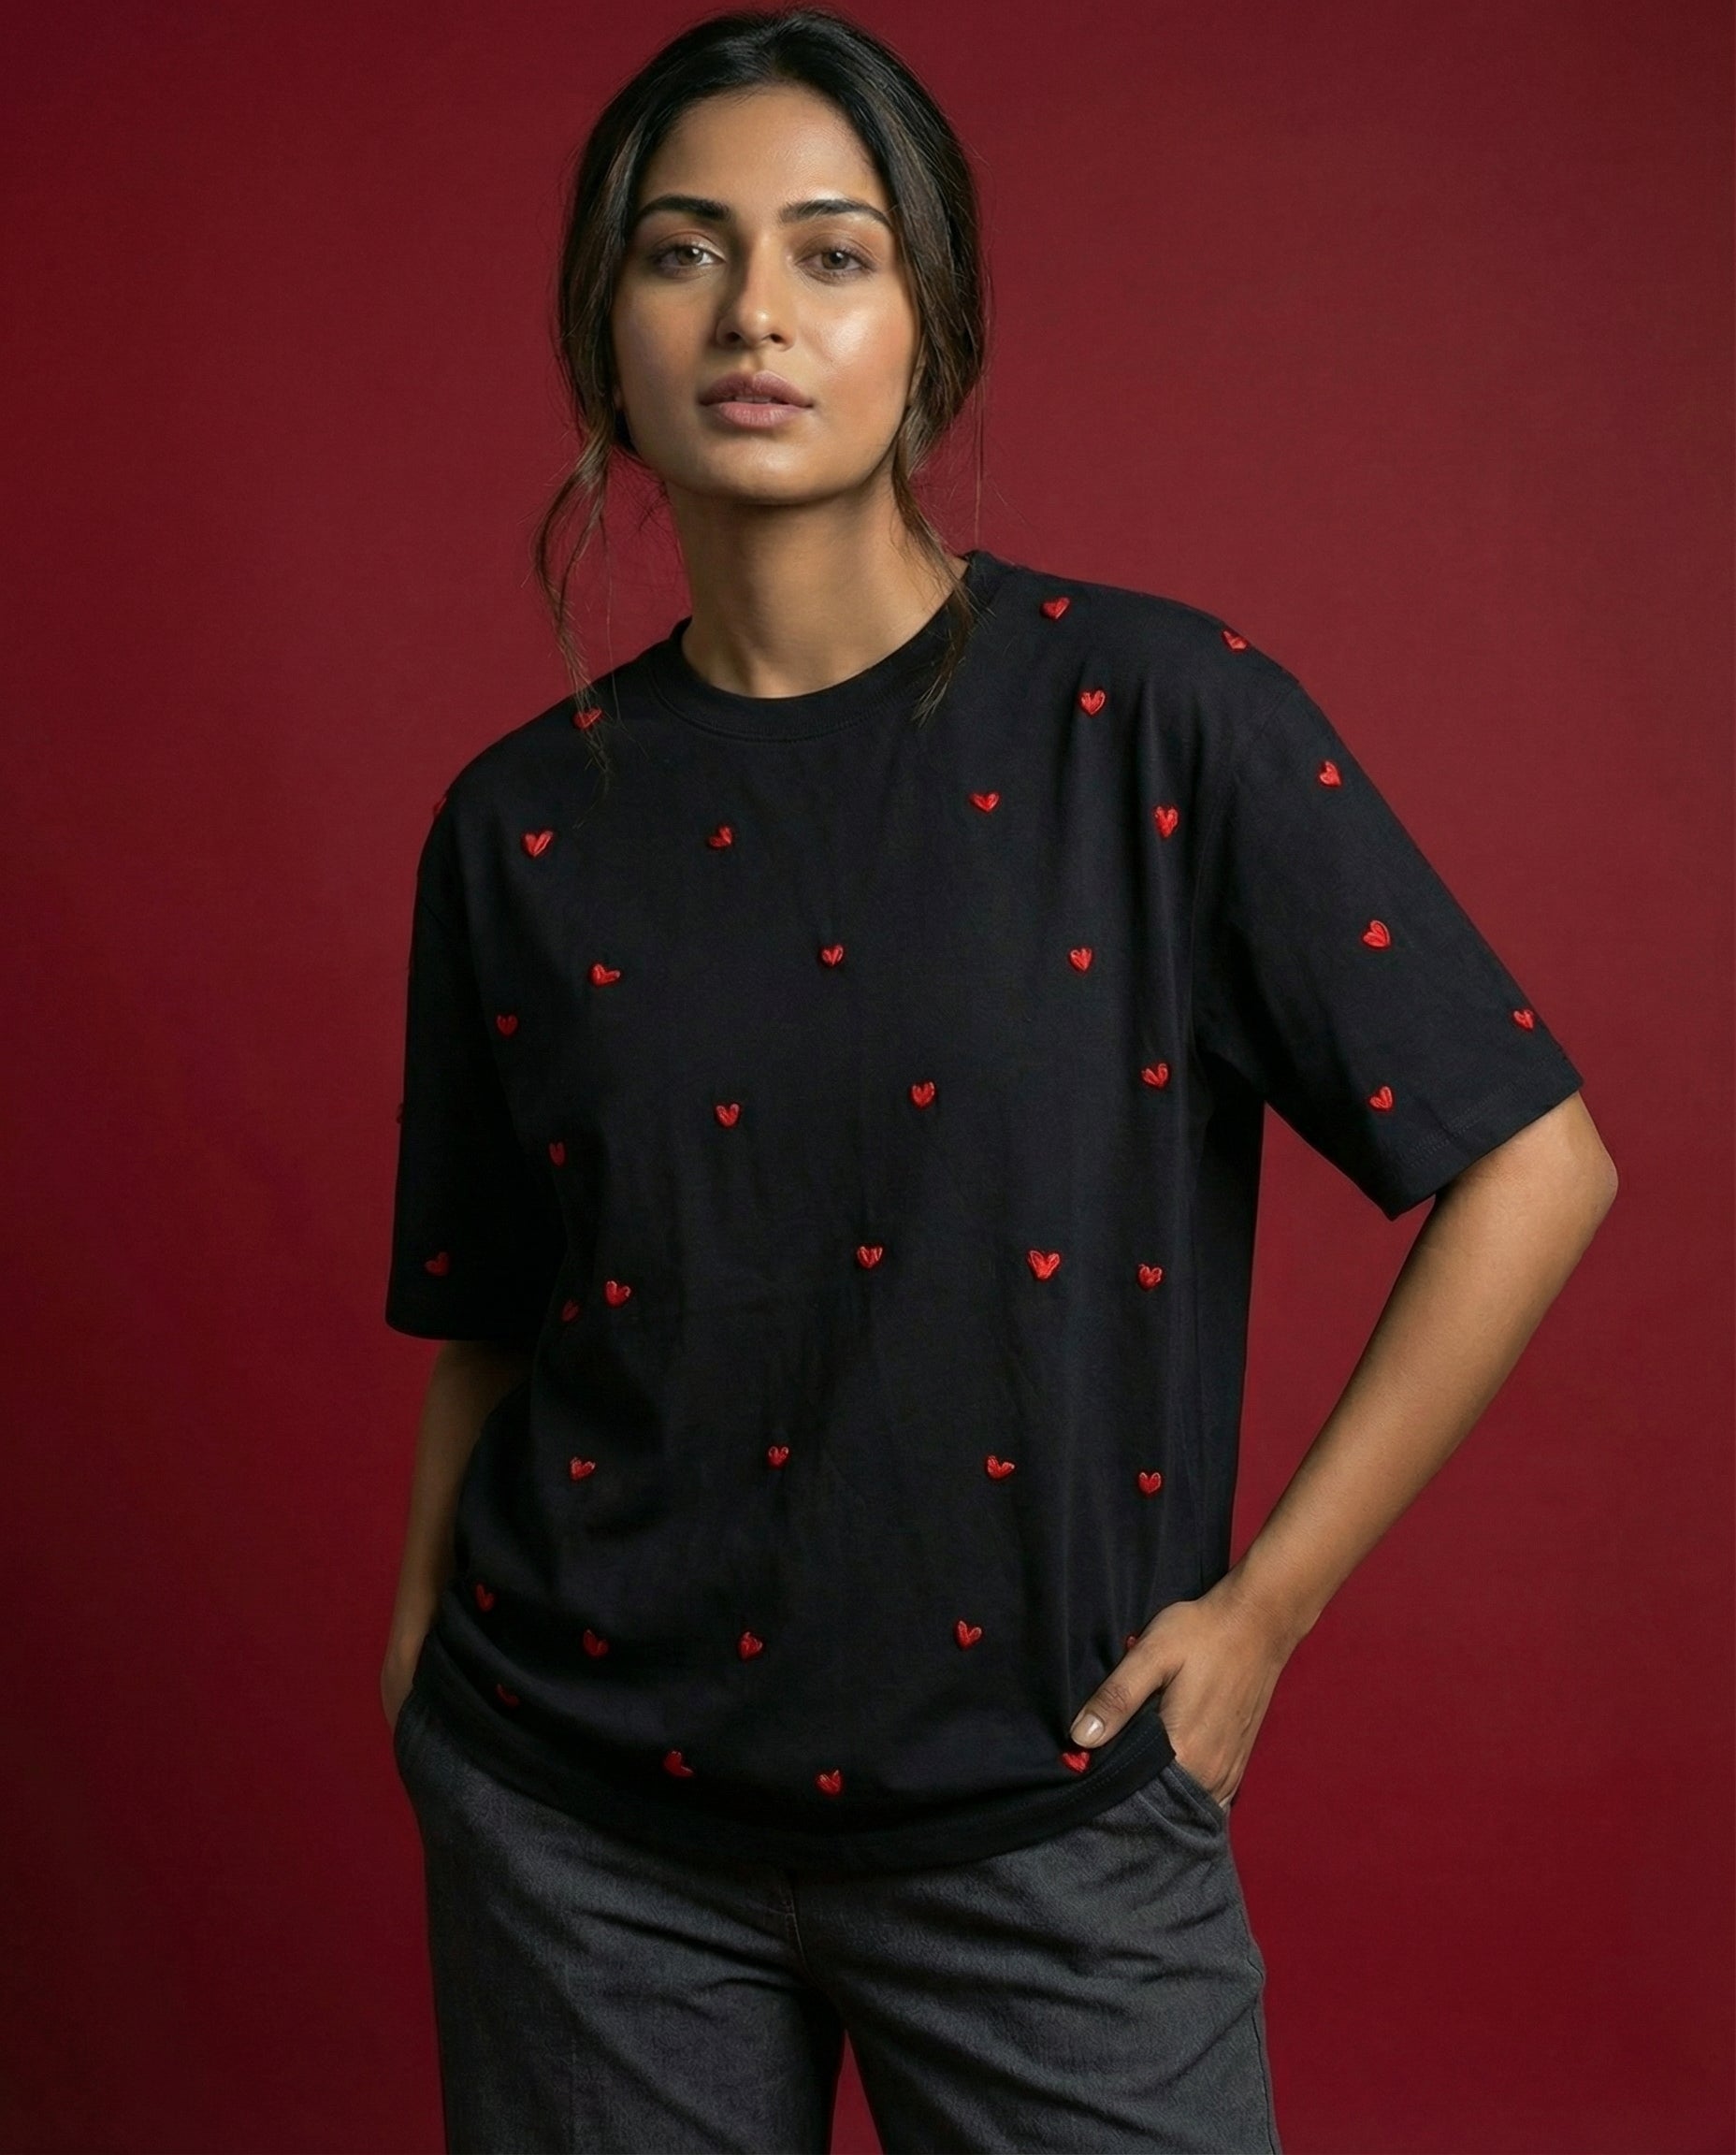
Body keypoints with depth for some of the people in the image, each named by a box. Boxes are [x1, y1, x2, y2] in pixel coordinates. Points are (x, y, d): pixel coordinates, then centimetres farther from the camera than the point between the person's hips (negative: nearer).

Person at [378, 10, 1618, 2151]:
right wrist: (421, 1695, 5)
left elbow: (1536, 1165, -8)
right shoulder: (523, 820, 0)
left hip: (1042, 1814, -2)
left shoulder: (1156, 715, -9)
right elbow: (484, 1328, 8)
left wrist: (1266, 1601, -7)